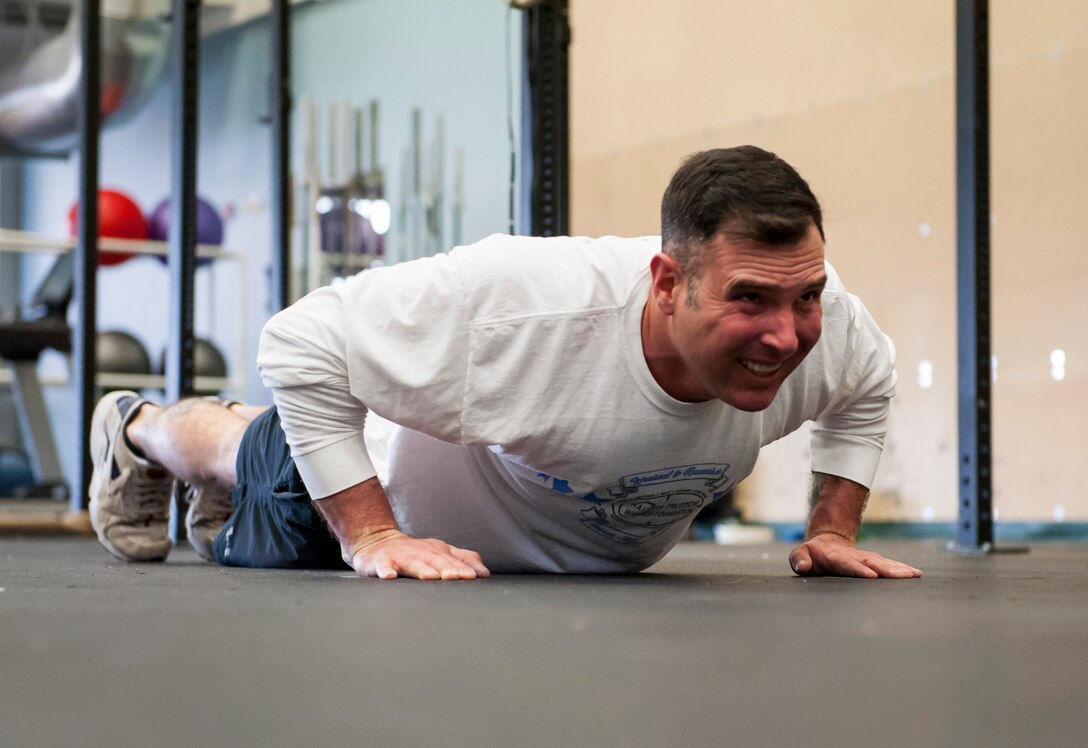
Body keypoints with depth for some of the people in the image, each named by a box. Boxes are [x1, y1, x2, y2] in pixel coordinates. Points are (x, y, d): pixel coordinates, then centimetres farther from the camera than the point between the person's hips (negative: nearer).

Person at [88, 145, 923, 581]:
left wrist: (833, 529, -16)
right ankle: (139, 430, 59)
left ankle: (237, 473, 66)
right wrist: (371, 536, -41)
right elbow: (301, 343, -41)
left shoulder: (818, 319, -33)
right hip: (417, 509, -5)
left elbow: (868, 384, -7)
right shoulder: (527, 302, -50)